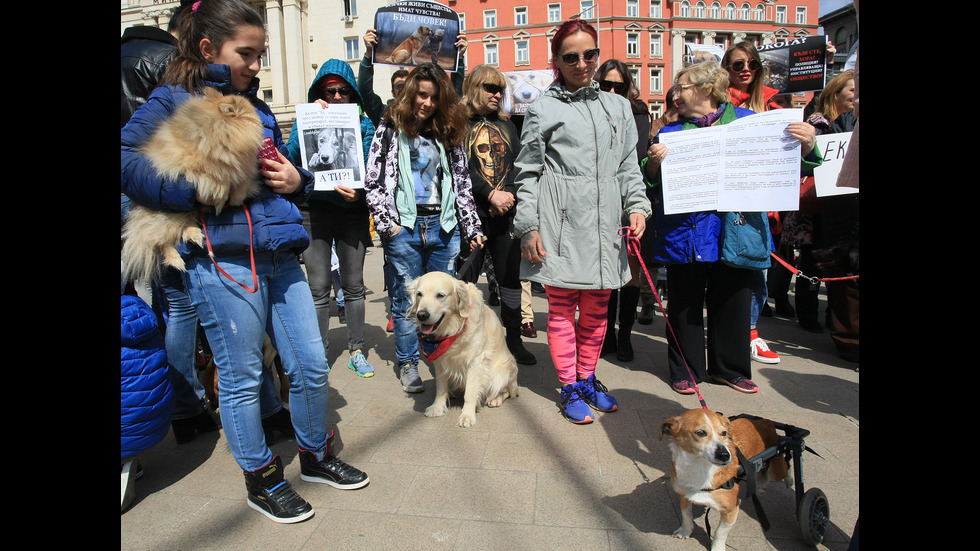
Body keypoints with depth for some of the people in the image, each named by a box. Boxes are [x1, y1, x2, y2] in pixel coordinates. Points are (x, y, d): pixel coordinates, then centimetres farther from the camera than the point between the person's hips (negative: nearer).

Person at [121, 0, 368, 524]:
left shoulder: (258, 109, 19)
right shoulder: (172, 102, 0)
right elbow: (128, 163, -14)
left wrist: (295, 179, 6)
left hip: (280, 257, 7)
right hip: (222, 262, -6)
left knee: (311, 365, 12)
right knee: (242, 380, 6)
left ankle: (315, 455, 35)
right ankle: (262, 481, 28)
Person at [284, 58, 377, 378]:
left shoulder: (363, 123, 6)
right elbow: (291, 157, -7)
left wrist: (358, 191, -20)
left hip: (353, 210, 1)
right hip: (314, 210, 0)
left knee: (354, 285, 7)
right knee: (319, 288, 2)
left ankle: (356, 350, 19)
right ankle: (320, 354, 14)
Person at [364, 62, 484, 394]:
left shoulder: (447, 133, 14)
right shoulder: (390, 129, 5)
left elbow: (462, 183, 13)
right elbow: (373, 181, 1)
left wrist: (472, 228, 8)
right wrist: (386, 224, -8)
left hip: (444, 227, 3)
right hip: (404, 228, -2)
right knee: (406, 300, 4)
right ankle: (408, 365, 19)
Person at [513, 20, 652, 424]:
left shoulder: (617, 107, 16)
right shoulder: (542, 109, 3)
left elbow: (628, 167, 16)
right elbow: (527, 174, 0)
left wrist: (637, 206, 1)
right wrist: (528, 228, -6)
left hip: (604, 226, 4)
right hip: (561, 227, -4)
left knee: (597, 310, 11)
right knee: (562, 310, 3)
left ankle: (588, 379, 29)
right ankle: (569, 388, 18)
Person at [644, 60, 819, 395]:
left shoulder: (745, 119, 7)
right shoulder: (671, 132, 7)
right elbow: (653, 185, 2)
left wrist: (806, 145, -12)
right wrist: (654, 163, -18)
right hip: (685, 235, 0)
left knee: (732, 301, 12)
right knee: (685, 305, 7)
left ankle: (728, 367, 31)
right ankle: (686, 370, 24)